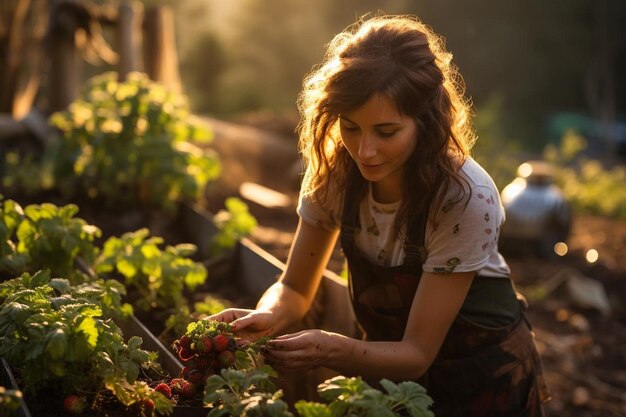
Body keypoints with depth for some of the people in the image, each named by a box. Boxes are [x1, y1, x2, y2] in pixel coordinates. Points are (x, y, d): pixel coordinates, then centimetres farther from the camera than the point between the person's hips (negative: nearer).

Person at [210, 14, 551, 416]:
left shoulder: (465, 199, -31)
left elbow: (417, 352, -25)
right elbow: (295, 288, -7)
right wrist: (267, 318, -30)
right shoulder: (334, 172, -18)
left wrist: (335, 350, -44)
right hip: (395, 365, 4)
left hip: (484, 377, -4)